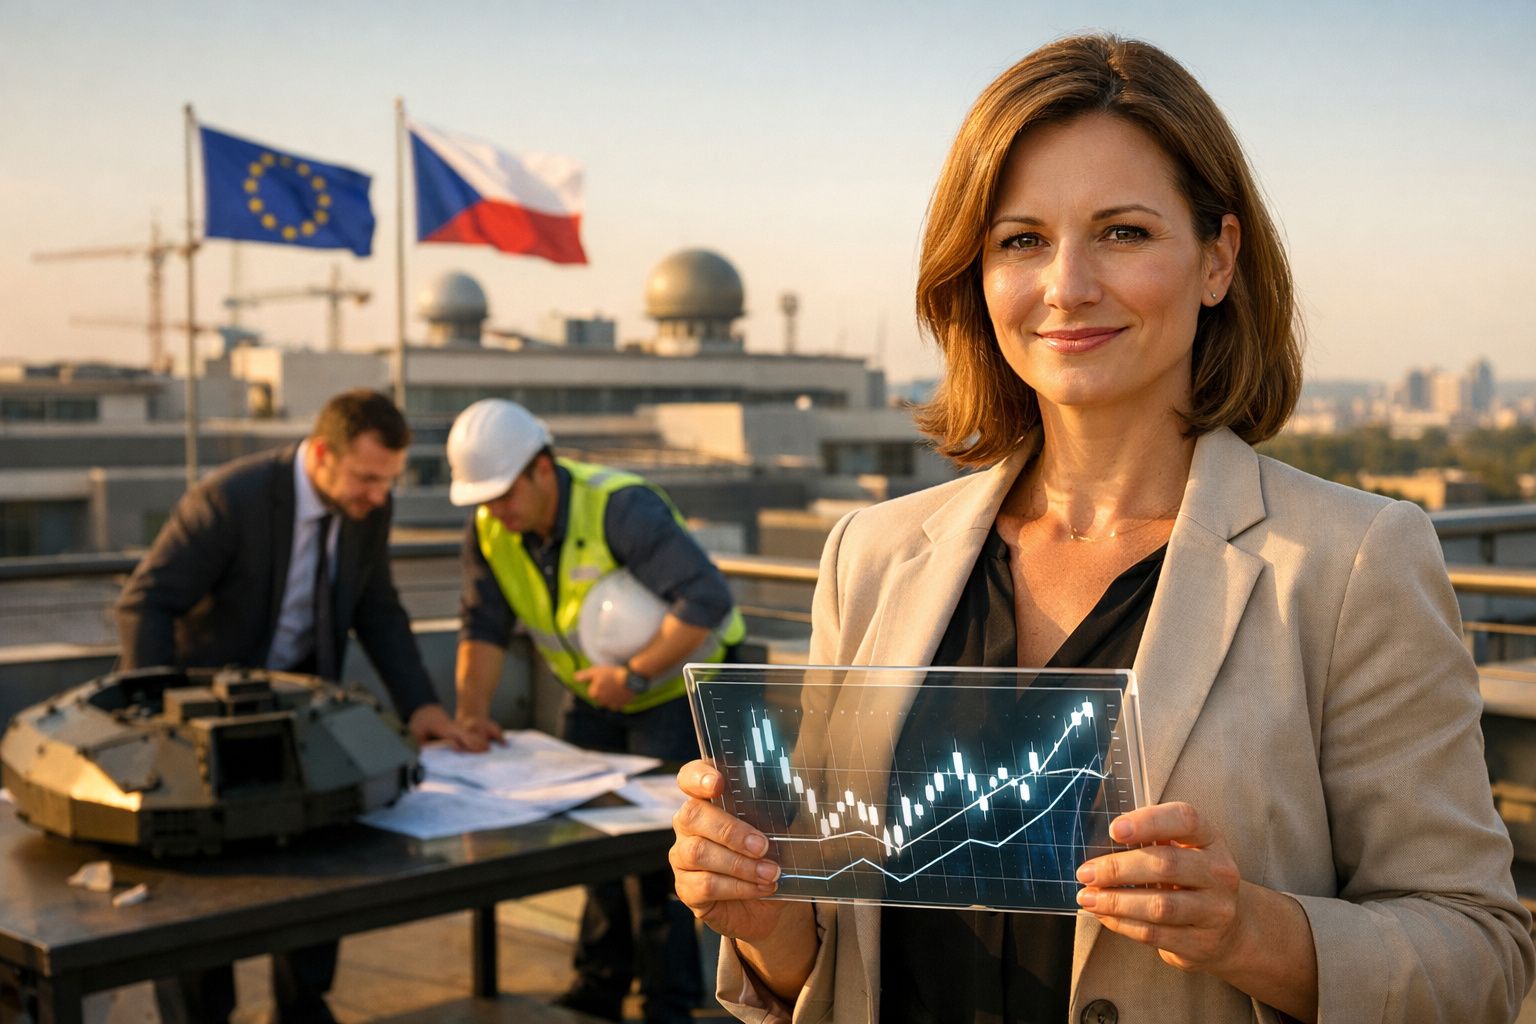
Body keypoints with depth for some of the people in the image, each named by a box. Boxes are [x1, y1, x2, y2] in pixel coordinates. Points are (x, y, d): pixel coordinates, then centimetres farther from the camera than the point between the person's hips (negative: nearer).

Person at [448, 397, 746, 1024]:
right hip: (594, 694, 7)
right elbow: (485, 627, -6)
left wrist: (634, 674, -31)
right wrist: (472, 709, -21)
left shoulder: (621, 508, -31)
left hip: (679, 685, -7)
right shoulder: (489, 530, -9)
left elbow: (707, 600, -36)